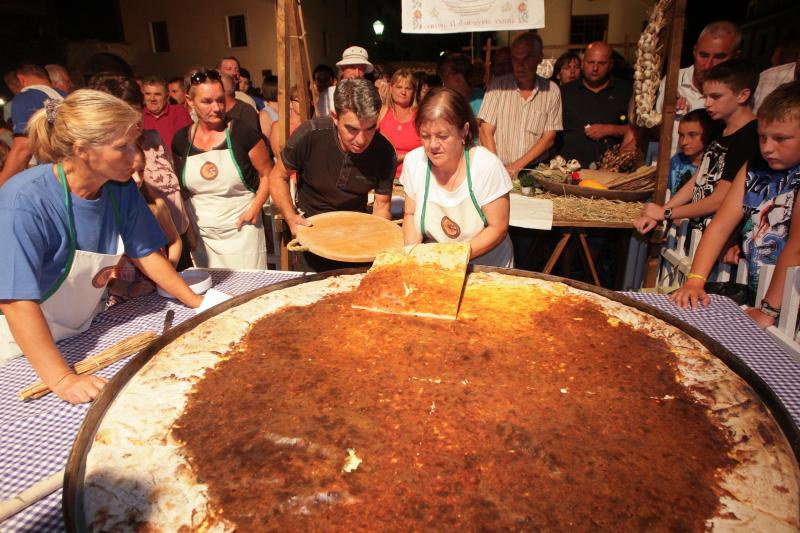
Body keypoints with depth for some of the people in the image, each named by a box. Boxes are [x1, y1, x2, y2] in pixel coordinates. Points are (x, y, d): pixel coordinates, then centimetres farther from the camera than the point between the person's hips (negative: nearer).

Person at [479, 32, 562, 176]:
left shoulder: (551, 90, 4)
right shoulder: (498, 85, 3)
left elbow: (549, 138, 2)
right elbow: (486, 131, -2)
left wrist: (517, 166, -9)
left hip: (534, 170, 1)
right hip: (499, 167, -1)